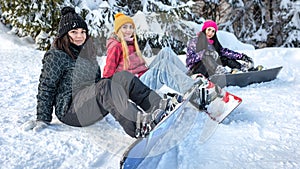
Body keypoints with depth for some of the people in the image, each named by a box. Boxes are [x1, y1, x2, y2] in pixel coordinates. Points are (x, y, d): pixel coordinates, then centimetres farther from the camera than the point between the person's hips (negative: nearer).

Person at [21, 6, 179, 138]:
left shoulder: (87, 52, 16)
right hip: (70, 110, -7)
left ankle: (158, 104, -28)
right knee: (106, 85, -34)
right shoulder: (56, 56, -6)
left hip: (92, 104, 7)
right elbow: (46, 89, -8)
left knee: (123, 77, -13)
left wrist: (106, 104, 24)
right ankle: (138, 124, -54)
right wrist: (43, 119, -10)